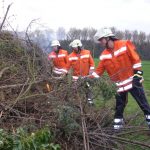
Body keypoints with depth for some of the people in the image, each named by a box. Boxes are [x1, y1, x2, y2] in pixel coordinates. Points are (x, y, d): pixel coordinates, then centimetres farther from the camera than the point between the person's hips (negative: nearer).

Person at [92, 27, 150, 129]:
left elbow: (135, 59, -9)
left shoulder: (125, 45, -10)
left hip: (133, 80, -4)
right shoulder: (104, 55, 3)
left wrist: (138, 74, -12)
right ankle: (118, 124, 25)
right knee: (119, 106, 11)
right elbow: (99, 71, 5)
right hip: (119, 84, 4)